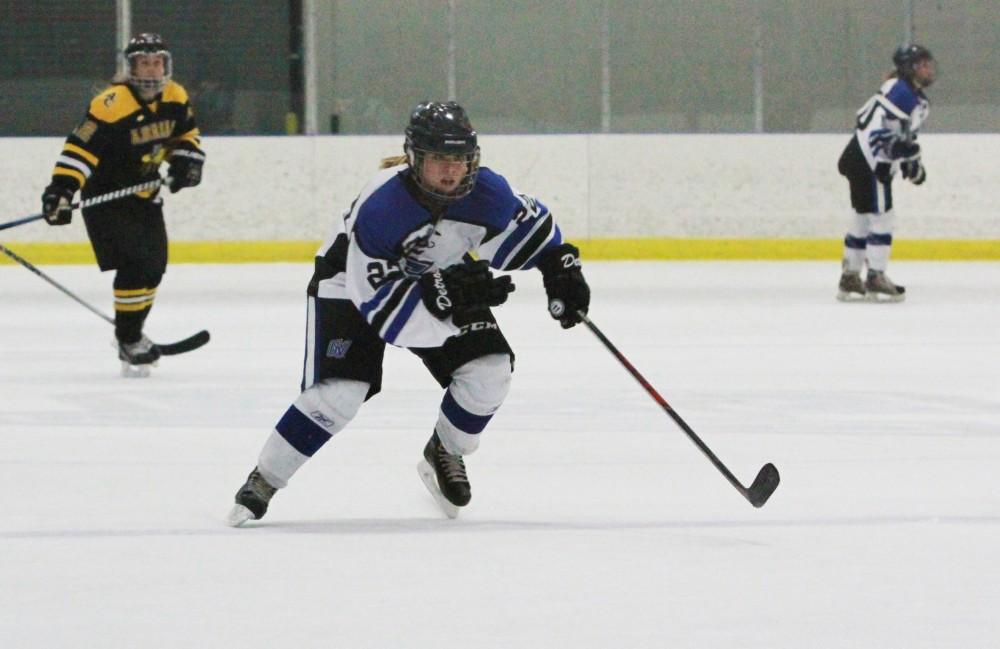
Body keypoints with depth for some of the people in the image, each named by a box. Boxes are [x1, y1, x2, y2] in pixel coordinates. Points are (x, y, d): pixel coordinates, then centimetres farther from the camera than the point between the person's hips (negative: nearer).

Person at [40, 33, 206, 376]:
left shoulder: (175, 98, -4)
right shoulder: (112, 105, -27)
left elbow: (186, 133, 15)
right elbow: (80, 148, -32)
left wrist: (186, 159, -4)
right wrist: (61, 189, -42)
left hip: (144, 196, 8)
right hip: (106, 197, -8)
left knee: (154, 266, 13)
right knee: (134, 264, -18)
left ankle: (132, 332, 34)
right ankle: (127, 342, -6)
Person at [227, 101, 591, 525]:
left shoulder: (485, 192, -23)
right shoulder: (379, 208, -37)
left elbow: (531, 226, 0)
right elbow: (380, 303, -38)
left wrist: (562, 267, -12)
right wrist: (444, 295, -50)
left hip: (441, 280, 5)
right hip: (351, 286, -5)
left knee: (489, 370, -12)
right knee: (339, 391, -21)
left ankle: (445, 455, 15)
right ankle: (262, 482, -6)